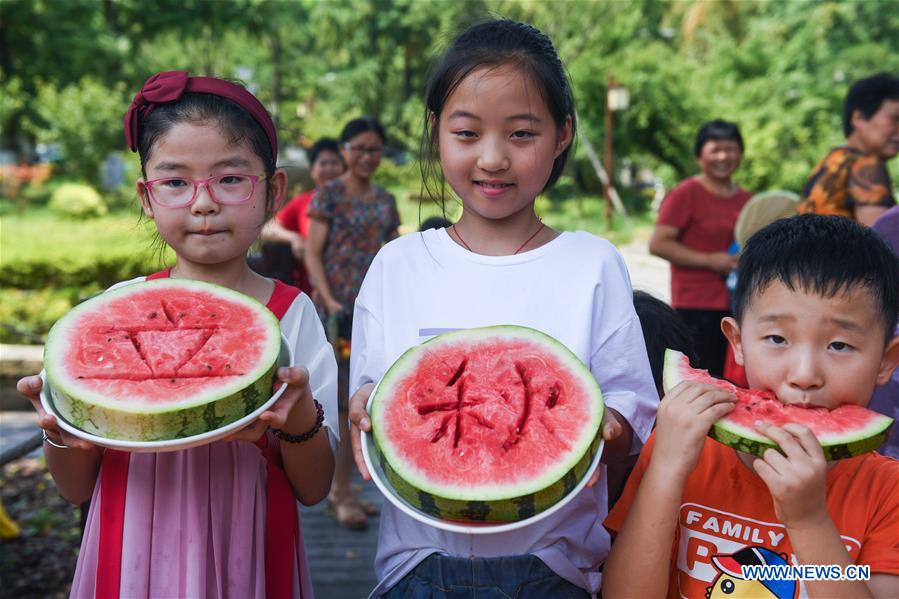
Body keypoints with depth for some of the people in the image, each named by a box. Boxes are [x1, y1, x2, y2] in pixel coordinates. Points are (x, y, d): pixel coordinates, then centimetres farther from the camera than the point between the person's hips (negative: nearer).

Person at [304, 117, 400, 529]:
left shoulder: (386, 201, 14)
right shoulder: (329, 195, -1)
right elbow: (313, 253, -5)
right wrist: (329, 301, -17)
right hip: (338, 309, -5)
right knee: (342, 400, -6)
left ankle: (340, 487, 19)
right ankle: (341, 494, 2)